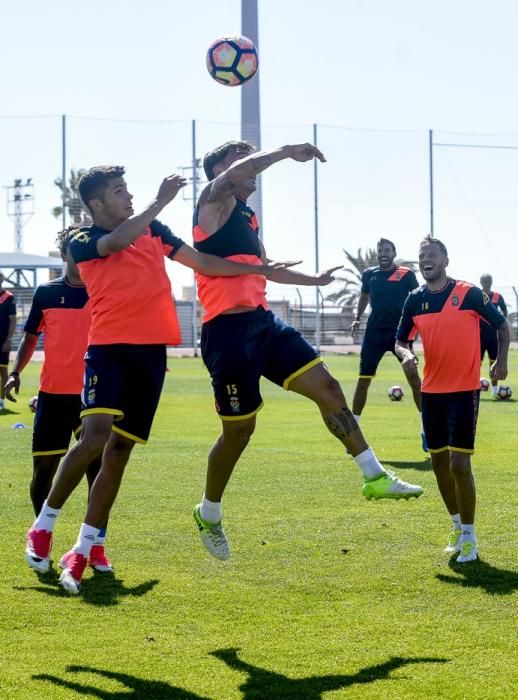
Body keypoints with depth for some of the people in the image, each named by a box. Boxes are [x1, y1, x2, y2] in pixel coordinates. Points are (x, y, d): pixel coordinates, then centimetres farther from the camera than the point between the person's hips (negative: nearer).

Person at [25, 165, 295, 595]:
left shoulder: (153, 230, 14)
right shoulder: (82, 242, -1)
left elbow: (204, 262, 18)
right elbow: (116, 242, -22)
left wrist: (261, 269, 15)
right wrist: (161, 201, -23)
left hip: (151, 352, 5)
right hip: (109, 348, -5)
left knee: (119, 453, 3)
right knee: (96, 435, -24)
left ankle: (82, 552, 9)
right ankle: (43, 525, -5)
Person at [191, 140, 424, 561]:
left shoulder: (247, 218, 23)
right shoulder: (214, 202, -4)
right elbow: (235, 173, -28)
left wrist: (314, 280, 44)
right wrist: (288, 152, -26)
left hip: (263, 322, 9)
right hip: (228, 329, -8)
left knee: (326, 386, 0)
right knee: (239, 430, 1)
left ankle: (375, 477, 3)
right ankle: (208, 515, 21)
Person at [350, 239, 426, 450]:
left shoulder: (406, 274, -2)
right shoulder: (369, 274, 7)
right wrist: (357, 318, 12)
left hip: (400, 331, -2)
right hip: (375, 331, 3)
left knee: (413, 376, -8)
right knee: (363, 379, 1)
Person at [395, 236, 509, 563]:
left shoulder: (469, 293, -8)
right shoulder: (415, 300, 4)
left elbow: (502, 324, 3)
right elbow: (401, 340, 11)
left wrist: (501, 360, -11)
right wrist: (405, 354, -12)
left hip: (464, 390, -5)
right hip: (431, 391, 5)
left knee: (459, 464, -11)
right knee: (439, 463, 11)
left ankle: (469, 537, 2)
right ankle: (458, 527, 29)